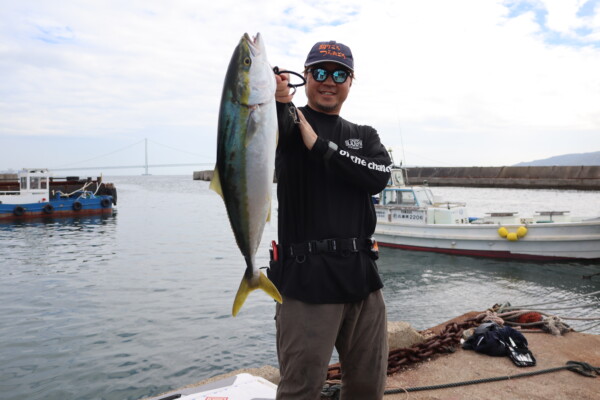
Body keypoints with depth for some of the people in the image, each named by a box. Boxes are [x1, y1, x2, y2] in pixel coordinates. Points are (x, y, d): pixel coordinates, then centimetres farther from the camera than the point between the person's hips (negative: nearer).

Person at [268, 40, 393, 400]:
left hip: (362, 276, 5)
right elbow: (272, 128, -23)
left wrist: (320, 146, -12)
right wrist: (277, 102, -45)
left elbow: (379, 177, -5)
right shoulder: (288, 123, 3)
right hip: (307, 278, -4)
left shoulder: (365, 137, 16)